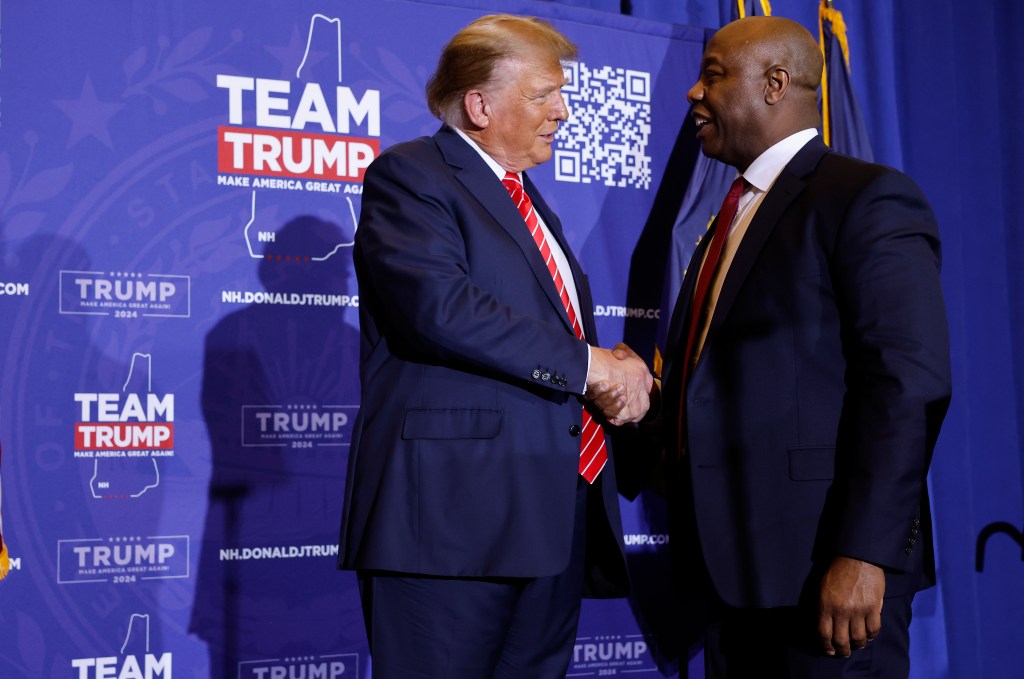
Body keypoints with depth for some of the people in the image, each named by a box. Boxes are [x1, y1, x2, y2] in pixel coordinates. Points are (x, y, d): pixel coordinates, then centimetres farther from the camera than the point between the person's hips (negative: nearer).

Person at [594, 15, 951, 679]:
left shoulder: (866, 199, -7)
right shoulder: (729, 221, 19)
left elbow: (908, 383, -16)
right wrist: (648, 415, 2)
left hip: (826, 568, -8)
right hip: (733, 566, 8)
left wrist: (864, 554, -21)